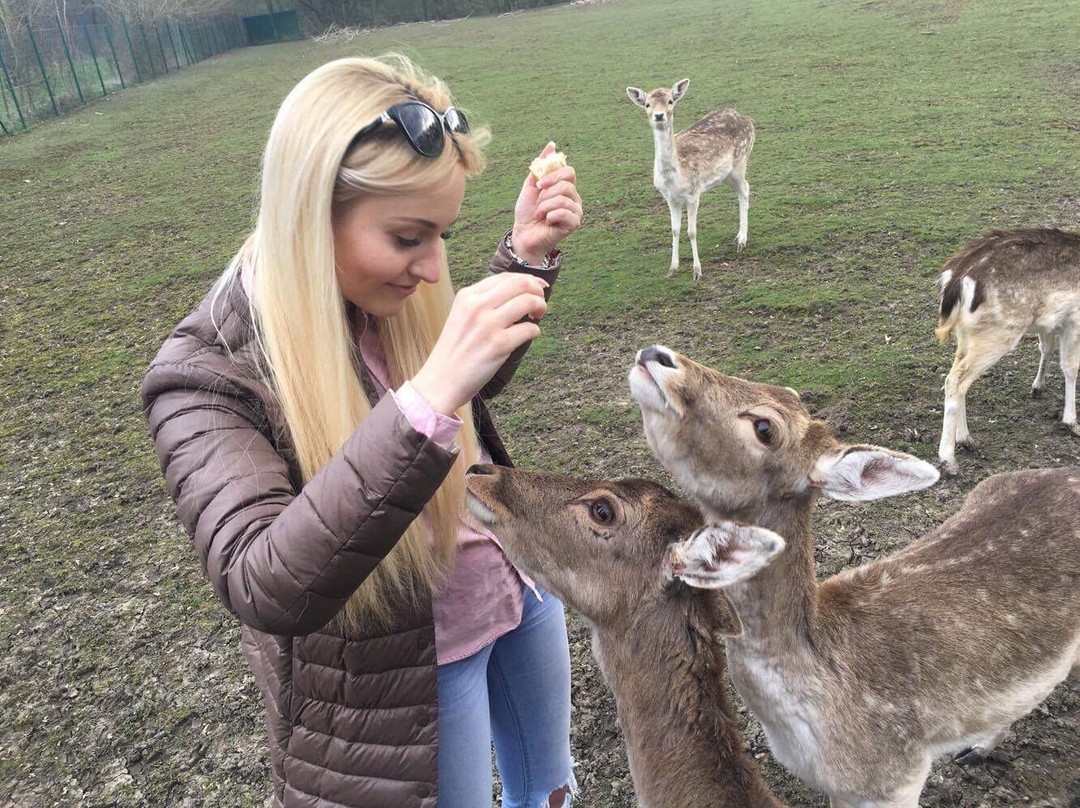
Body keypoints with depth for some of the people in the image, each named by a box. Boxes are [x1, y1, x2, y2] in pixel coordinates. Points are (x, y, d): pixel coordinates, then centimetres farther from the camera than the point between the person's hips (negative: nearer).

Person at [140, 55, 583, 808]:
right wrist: (426, 401, -47)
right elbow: (266, 590, -37)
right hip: (406, 668, -5)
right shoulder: (207, 375, -26)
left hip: (521, 587, 6)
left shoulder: (384, 298, -11)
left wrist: (527, 256, -8)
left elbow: (477, 382, 9)